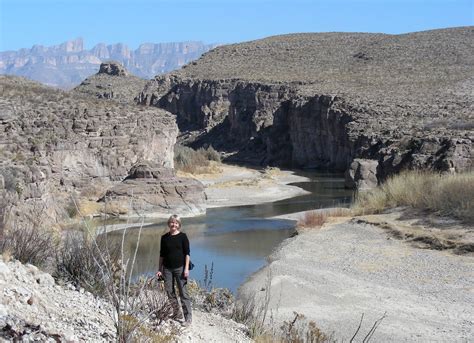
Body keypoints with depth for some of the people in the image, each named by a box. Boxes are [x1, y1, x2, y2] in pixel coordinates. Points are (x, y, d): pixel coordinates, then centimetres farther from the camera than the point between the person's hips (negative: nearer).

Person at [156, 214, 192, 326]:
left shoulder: (182, 236, -2)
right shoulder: (164, 237, 7)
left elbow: (187, 253, -3)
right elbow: (162, 254, 12)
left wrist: (186, 268, -10)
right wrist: (159, 269, 10)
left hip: (180, 267, -4)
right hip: (167, 268, 4)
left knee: (183, 293, -5)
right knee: (169, 291, 9)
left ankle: (188, 318, -3)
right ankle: (175, 310, 28)